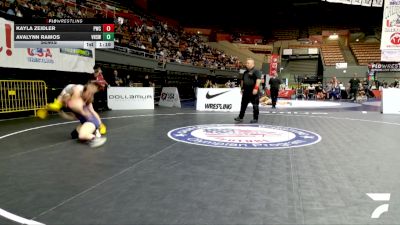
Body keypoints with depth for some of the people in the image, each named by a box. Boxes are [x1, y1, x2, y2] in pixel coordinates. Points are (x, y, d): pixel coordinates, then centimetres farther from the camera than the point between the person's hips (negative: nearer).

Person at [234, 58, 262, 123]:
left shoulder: (256, 71, -8)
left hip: (253, 92, -8)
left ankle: (255, 119, 9)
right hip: (246, 92, 8)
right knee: (243, 105, 11)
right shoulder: (245, 72, 16)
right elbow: (242, 80, 26)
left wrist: (256, 88, -26)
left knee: (255, 106, 1)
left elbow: (258, 80, -19)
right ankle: (240, 117, 19)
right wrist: (242, 88, 22)